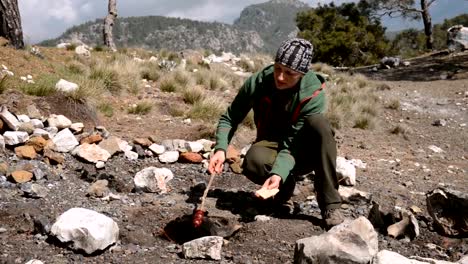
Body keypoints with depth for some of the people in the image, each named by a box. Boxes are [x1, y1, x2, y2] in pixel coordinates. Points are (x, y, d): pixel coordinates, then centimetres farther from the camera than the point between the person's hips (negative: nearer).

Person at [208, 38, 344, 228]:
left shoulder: (314, 94, -22)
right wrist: (221, 149, -22)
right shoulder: (258, 82, -16)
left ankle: (330, 206, -30)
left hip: (302, 153, -1)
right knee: (253, 161, -36)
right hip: (272, 145, 1)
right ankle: (285, 186, 0)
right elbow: (229, 118, -5)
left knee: (317, 121, -34)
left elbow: (293, 143, -25)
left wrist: (278, 173, -41)